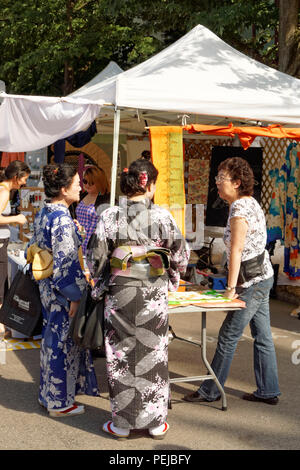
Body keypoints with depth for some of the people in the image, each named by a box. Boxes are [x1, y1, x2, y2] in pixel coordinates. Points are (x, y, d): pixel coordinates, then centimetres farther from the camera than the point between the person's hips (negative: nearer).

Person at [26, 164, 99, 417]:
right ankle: (60, 403, 14)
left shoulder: (43, 214, 7)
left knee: (51, 339, 19)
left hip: (47, 289, 10)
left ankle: (48, 394, 32)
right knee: (63, 342, 2)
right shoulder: (63, 220, -21)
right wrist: (76, 296, -19)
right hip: (62, 292, -9)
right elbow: (66, 262, -23)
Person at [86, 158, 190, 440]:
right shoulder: (162, 216, -6)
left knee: (120, 356, 9)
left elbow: (95, 257, -5)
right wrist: (171, 274, 20)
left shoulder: (110, 216, -7)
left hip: (120, 293, 0)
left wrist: (101, 281, 15)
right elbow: (181, 256, -1)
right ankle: (155, 422, 19)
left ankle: (122, 423, 17)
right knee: (153, 354, 11)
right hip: (154, 295, 0)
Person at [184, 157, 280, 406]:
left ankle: (211, 391, 11)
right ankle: (268, 391, 21)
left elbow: (236, 250, -21)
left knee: (229, 336, 0)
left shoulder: (240, 208, -19)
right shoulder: (251, 203, 11)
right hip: (262, 276, 10)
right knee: (262, 336, 13)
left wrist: (231, 288, -19)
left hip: (252, 282, -10)